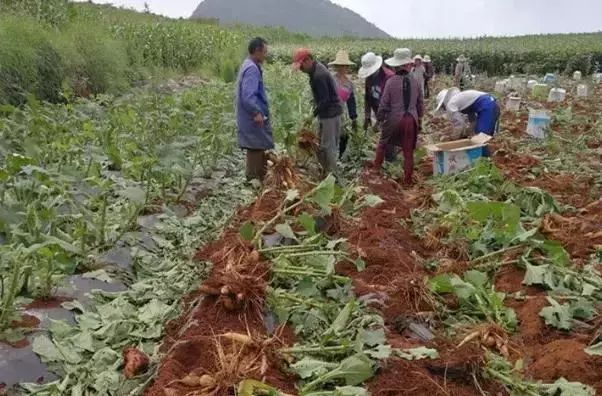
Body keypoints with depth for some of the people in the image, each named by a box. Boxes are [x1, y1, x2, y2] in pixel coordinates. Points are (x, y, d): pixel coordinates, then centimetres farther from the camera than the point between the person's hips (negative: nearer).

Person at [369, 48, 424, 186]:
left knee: (383, 142, 24)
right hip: (411, 120, 2)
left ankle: (377, 164, 43)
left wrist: (379, 119, 5)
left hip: (394, 119, -2)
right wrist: (419, 118, 20)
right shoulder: (415, 81, -3)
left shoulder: (391, 81, -13)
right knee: (408, 151, 11)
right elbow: (420, 102, 7)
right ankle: (407, 180, 18)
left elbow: (384, 103, -9)